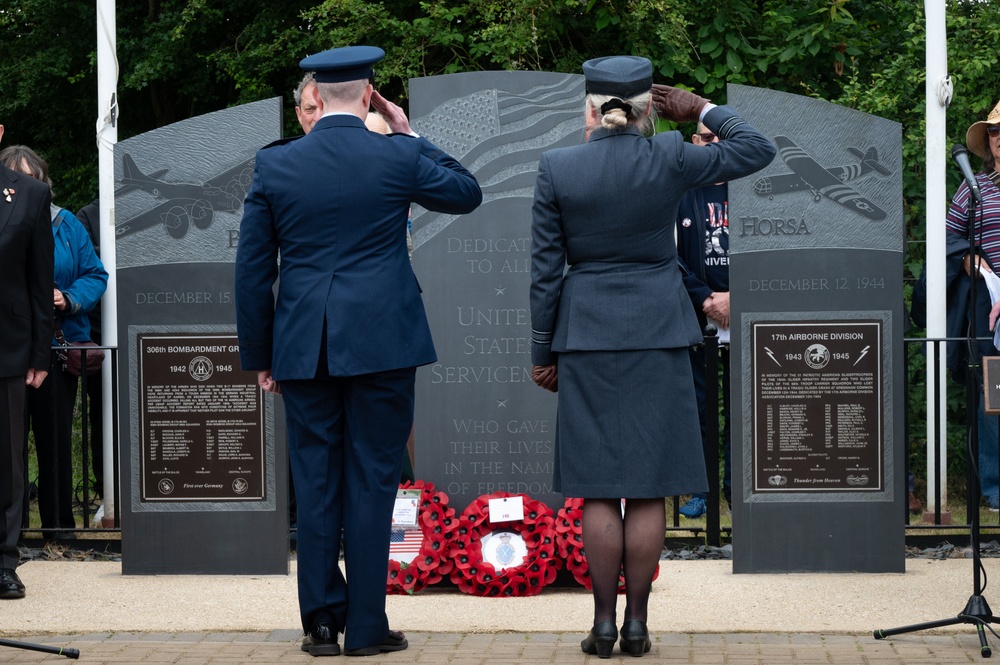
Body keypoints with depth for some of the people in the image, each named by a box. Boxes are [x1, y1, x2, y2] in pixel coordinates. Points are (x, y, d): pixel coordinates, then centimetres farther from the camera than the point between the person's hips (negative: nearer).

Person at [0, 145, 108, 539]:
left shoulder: (66, 225, 7)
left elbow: (94, 275, 6)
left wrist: (69, 299, -12)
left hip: (58, 347, 2)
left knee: (55, 436, 5)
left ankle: (59, 521, 13)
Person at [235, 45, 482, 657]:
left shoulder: (275, 165, 1)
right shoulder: (397, 157, -4)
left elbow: (253, 269, 4)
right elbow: (467, 193, 14)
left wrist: (259, 355, 12)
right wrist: (410, 135, 17)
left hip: (303, 347, 2)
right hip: (382, 344, -2)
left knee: (316, 484, 8)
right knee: (372, 483, 2)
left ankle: (322, 622, 10)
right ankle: (366, 626, 3)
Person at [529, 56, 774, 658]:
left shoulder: (557, 169, -4)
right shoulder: (669, 159, -6)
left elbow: (546, 271, -1)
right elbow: (759, 149, 6)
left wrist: (543, 353, 7)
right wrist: (701, 110, 14)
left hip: (587, 337, 0)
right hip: (658, 335, 0)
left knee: (598, 491, 4)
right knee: (649, 489, 3)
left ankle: (605, 624, 3)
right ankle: (638, 624, 4)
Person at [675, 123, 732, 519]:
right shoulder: (680, 194, 8)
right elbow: (672, 258, 2)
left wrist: (733, 298, -8)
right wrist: (705, 299, -8)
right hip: (695, 318, 0)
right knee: (698, 405, -1)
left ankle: (735, 487, 5)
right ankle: (701, 490, 4)